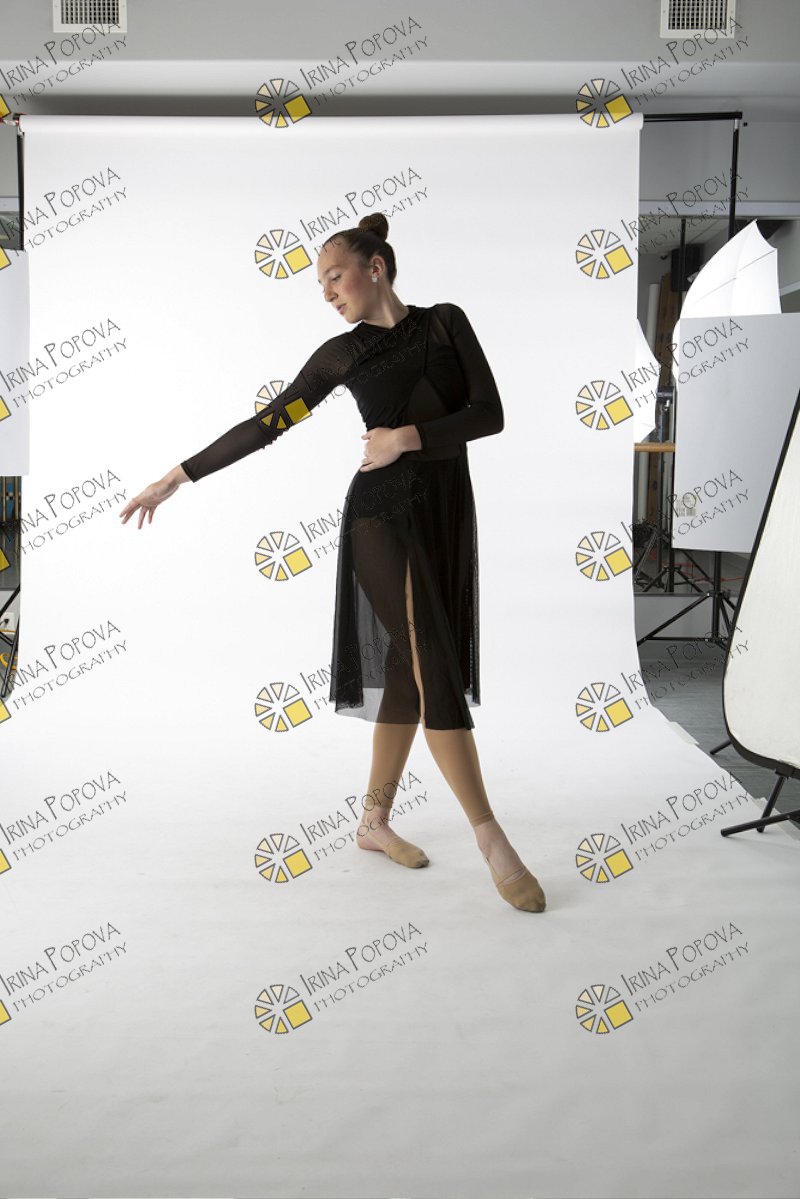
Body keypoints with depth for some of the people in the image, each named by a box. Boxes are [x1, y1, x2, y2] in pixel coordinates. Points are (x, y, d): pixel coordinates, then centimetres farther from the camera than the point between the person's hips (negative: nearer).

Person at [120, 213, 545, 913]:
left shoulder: (446, 323, 8)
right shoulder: (343, 354, 6)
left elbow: (490, 413, -1)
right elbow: (266, 425, 6)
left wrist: (409, 437, -13)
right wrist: (176, 478, 5)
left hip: (448, 514, 3)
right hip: (383, 516, -3)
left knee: (410, 673, 7)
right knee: (435, 672, -11)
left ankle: (375, 822, 21)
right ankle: (493, 841, -4)